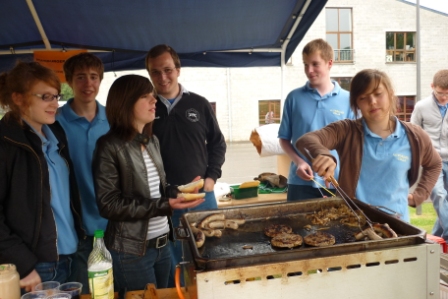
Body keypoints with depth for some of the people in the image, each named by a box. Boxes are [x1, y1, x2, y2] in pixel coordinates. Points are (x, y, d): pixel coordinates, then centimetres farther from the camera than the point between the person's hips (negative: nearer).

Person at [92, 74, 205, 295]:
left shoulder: (152, 141, 9)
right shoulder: (110, 146, -14)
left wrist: (179, 191, -6)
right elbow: (109, 204, -18)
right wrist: (164, 205, -22)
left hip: (161, 244, 7)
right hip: (131, 250, -7)